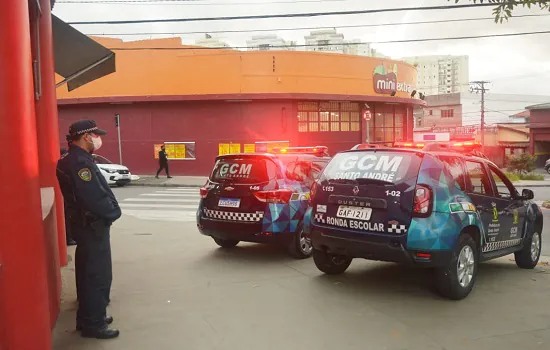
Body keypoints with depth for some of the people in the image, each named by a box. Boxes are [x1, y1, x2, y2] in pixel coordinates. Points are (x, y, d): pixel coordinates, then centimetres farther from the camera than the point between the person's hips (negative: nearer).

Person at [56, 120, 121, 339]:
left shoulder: (75, 160, 12)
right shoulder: (79, 162, -21)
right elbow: (94, 197, -26)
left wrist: (110, 211, 3)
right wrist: (114, 213, -12)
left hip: (87, 224, 11)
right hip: (92, 226, -11)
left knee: (89, 273, 18)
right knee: (98, 275, -3)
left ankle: (88, 317, 30)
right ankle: (93, 324, 6)